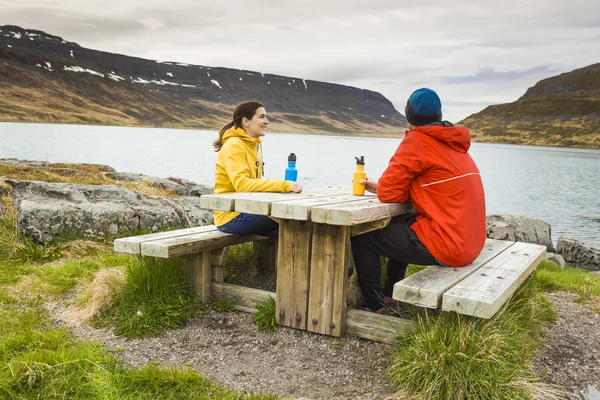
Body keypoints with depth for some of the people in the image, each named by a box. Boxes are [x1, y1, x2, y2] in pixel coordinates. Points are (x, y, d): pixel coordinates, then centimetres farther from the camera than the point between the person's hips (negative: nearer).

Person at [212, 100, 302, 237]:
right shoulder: (233, 146, -14)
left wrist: (287, 186, -4)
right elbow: (242, 184, -27)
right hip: (231, 217, -9)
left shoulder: (254, 145, 14)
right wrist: (284, 185, -30)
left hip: (246, 211, 9)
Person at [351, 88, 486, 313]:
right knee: (398, 225, 31)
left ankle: (376, 307, 13)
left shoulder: (417, 141, -12)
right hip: (470, 243, 9)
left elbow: (388, 193, -13)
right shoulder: (455, 143, 12)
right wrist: (380, 186, 13)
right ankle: (390, 293, 38)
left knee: (361, 238, 4)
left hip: (445, 245, -9)